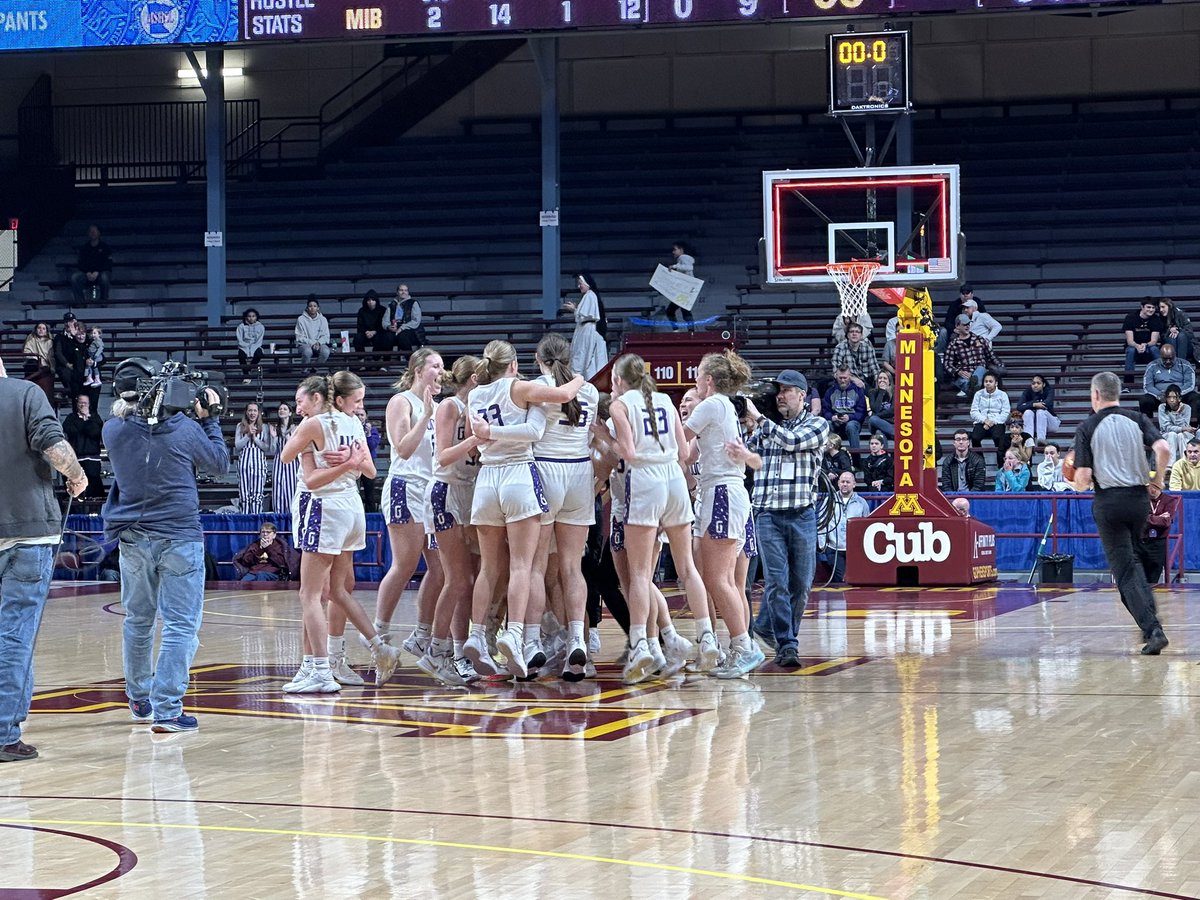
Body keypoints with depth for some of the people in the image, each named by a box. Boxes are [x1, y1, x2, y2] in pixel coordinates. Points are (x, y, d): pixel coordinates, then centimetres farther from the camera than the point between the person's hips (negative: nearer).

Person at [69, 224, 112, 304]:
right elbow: (80, 263, 5)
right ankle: (80, 301, -20)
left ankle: (104, 300, -17)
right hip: (87, 273, 2)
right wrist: (87, 273, -16)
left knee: (104, 277, -39)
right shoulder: (84, 248, 13)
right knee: (74, 277, -27)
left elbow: (108, 264, -4)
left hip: (102, 272, -2)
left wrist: (97, 272, -19)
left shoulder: (104, 247, 5)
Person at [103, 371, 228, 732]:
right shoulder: (185, 429, -10)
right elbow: (219, 463, 7)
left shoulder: (113, 430, -4)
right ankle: (166, 710, -11)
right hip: (179, 536, -4)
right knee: (181, 625, -2)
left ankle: (139, 700, 32)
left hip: (133, 537, 4)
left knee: (138, 621, 19)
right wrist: (208, 419, 15)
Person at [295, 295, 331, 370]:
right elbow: (300, 337, -4)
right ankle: (306, 370, -11)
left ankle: (315, 368, -7)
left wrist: (318, 343, -16)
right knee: (307, 351, -38)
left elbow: (325, 336, 4)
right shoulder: (301, 319, -2)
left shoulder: (323, 319, 5)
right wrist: (312, 343, -17)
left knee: (325, 351, -32)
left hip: (320, 344, 2)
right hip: (305, 344, -2)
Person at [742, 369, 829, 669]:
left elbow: (793, 441, -12)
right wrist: (749, 430, -6)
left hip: (801, 514, 0)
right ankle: (786, 644, -9)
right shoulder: (766, 427, 13)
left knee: (801, 583, 4)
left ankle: (767, 624, 23)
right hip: (767, 512, 0)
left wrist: (758, 419, -9)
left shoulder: (818, 424, 6)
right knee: (776, 581, -10)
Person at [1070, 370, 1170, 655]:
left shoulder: (1087, 428, -3)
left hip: (1108, 501, -4)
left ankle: (1153, 630, -13)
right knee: (1131, 559, 25)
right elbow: (1163, 449, -11)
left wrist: (1078, 486, 13)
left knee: (1125, 572, 0)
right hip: (1139, 498, 4)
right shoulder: (1137, 420, 5)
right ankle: (1149, 615, 10)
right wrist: (1158, 479, 4)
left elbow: (1083, 477, -10)